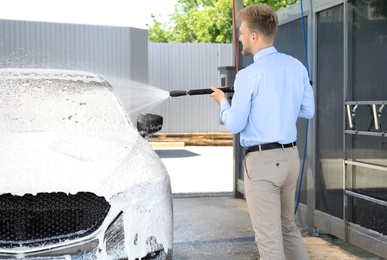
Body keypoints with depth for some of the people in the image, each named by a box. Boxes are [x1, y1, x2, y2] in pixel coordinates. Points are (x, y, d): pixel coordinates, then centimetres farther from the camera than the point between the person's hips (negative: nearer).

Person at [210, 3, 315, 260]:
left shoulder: (249, 76, -15)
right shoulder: (297, 66, 5)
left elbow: (234, 125, -9)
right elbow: (308, 110, 13)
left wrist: (223, 101, 9)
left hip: (263, 161, -7)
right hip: (291, 156, 7)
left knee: (269, 236, 1)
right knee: (288, 226, 23)